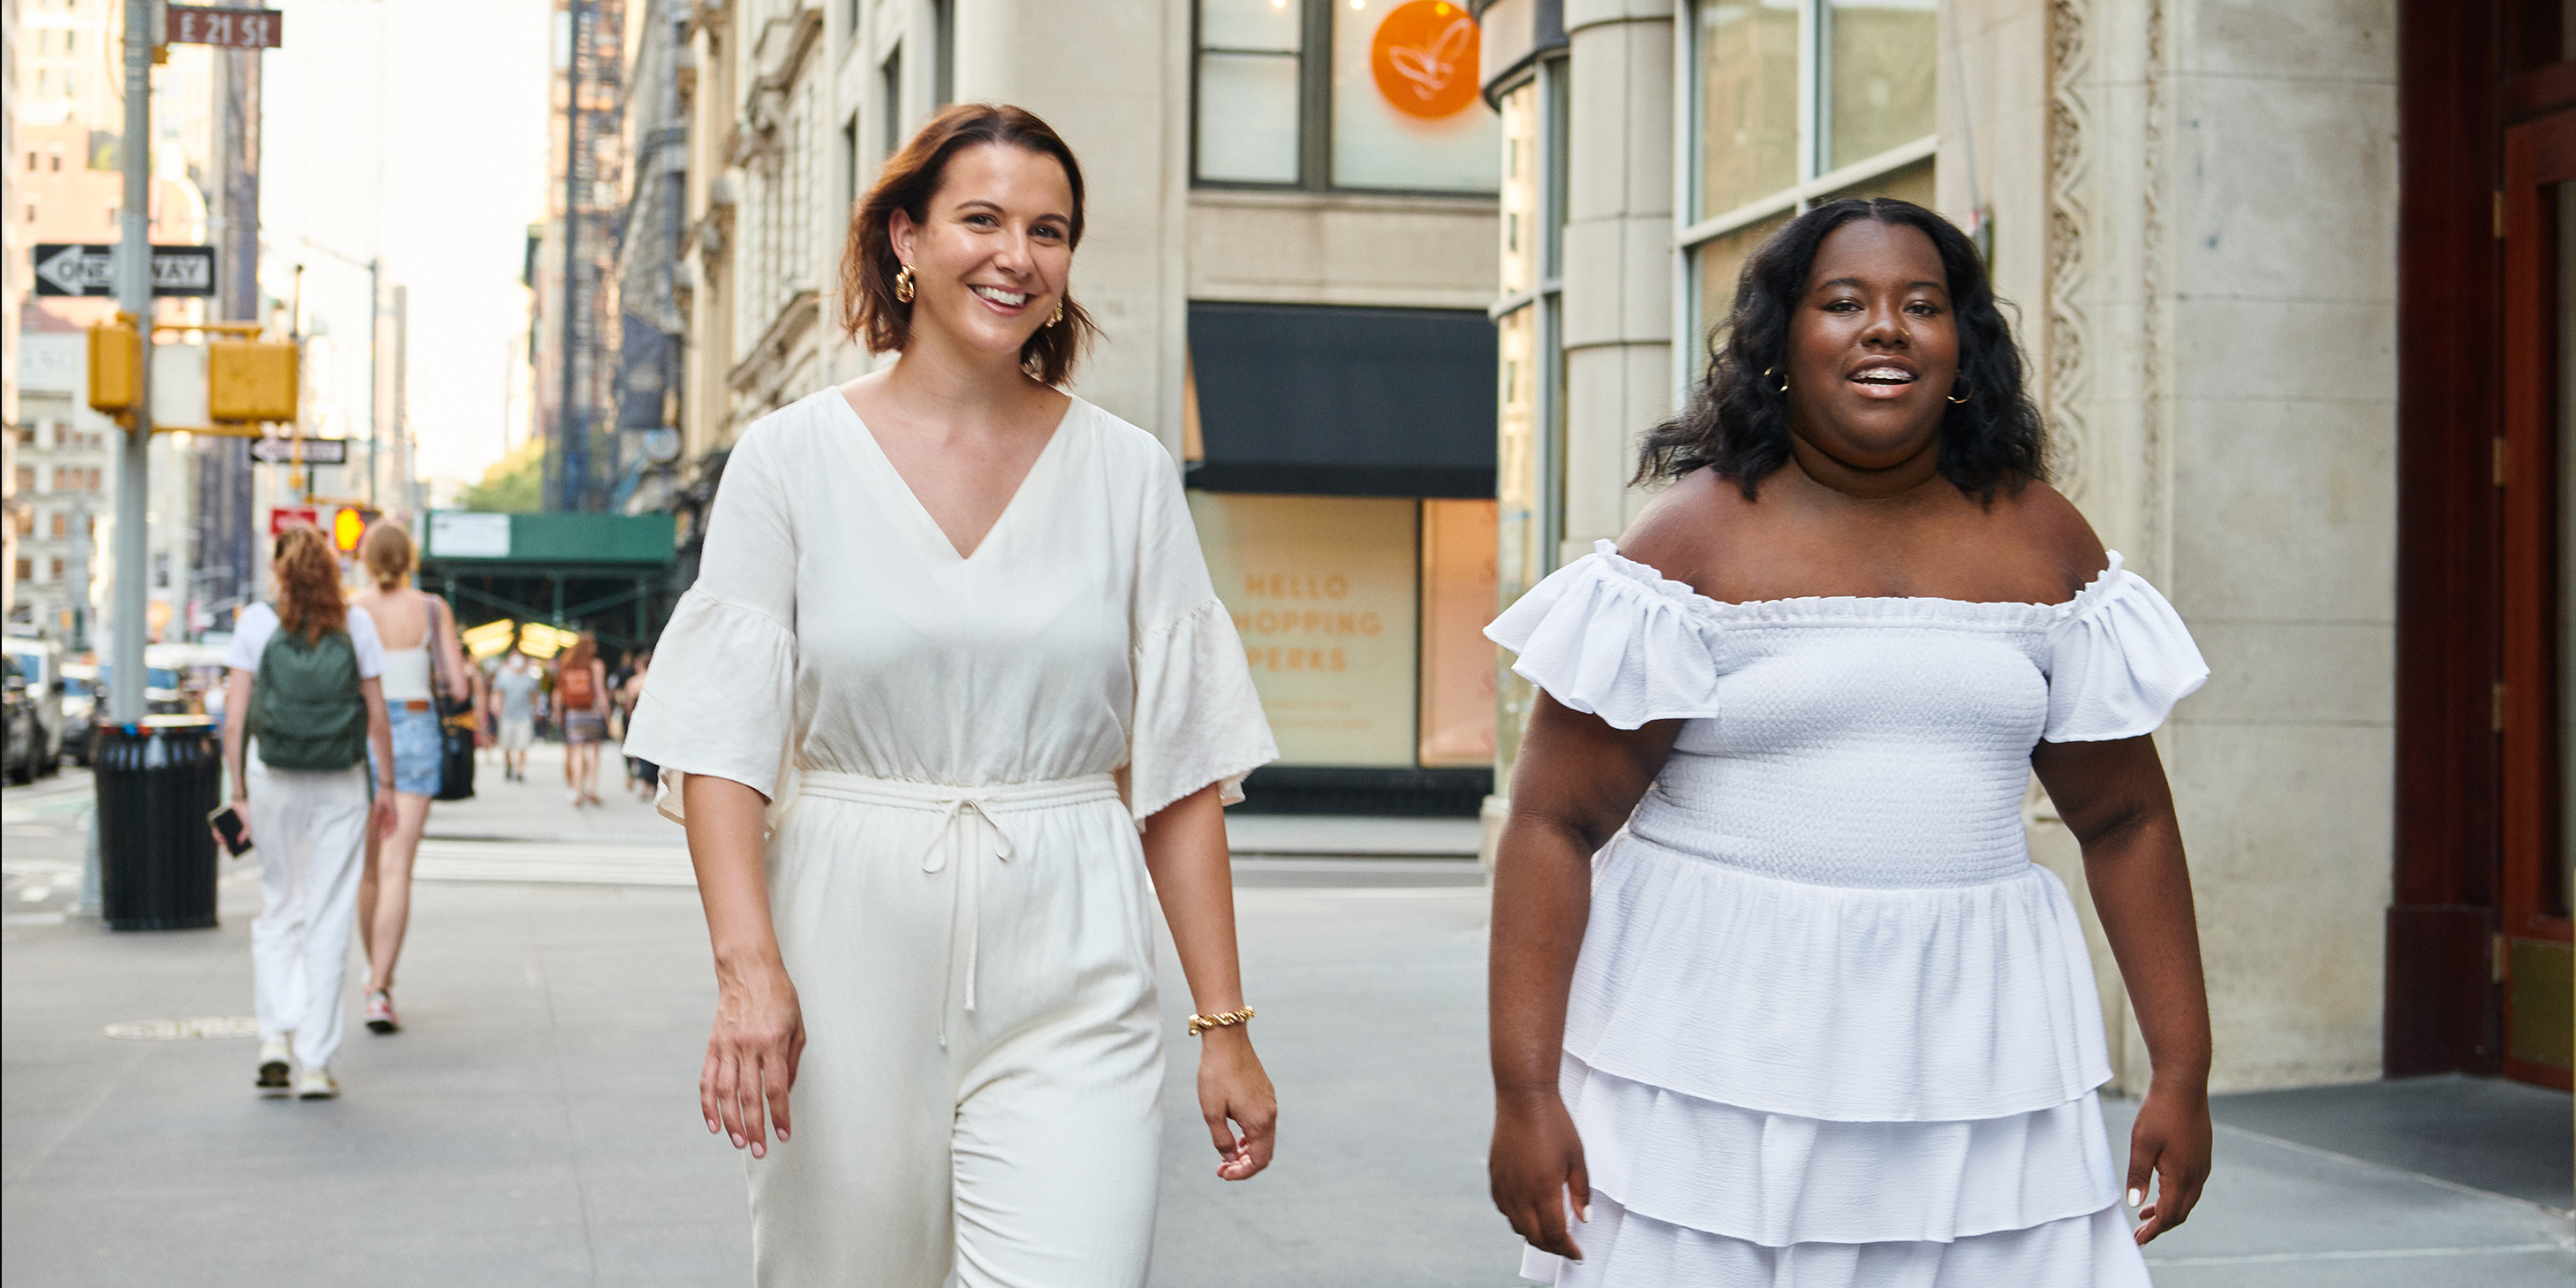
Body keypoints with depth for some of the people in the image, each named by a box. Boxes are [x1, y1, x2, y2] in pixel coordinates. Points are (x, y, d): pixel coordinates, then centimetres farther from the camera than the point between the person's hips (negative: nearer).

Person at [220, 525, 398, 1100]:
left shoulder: (256, 622, -1)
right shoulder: (355, 623, 1)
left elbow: (235, 717, -4)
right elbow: (377, 714, 2)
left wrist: (239, 793, 1)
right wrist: (386, 785, 10)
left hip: (273, 782, 0)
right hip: (340, 786, 0)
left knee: (277, 909, 16)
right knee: (328, 920, 4)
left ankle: (275, 1036, 2)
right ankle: (316, 1063, 4)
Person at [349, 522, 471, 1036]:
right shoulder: (433, 610, -1)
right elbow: (460, 687, -2)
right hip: (416, 734, -1)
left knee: (369, 867, 18)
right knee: (397, 869, -5)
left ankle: (376, 972, 34)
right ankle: (380, 990, -15)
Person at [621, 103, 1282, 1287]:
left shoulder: (1126, 474, 5)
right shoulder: (792, 458, 2)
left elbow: (1180, 767, 4)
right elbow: (721, 738, -4)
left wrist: (1223, 1024, 1)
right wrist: (746, 964, -17)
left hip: (1066, 983, 0)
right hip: (850, 962, 0)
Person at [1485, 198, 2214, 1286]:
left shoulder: (2041, 541, 7)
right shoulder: (1695, 539, -4)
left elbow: (2126, 820, 11)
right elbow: (1555, 822, -7)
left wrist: (2182, 1073, 8)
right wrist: (1523, 1091, -14)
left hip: (1972, 1062, 3)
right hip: (1716, 1057, -3)